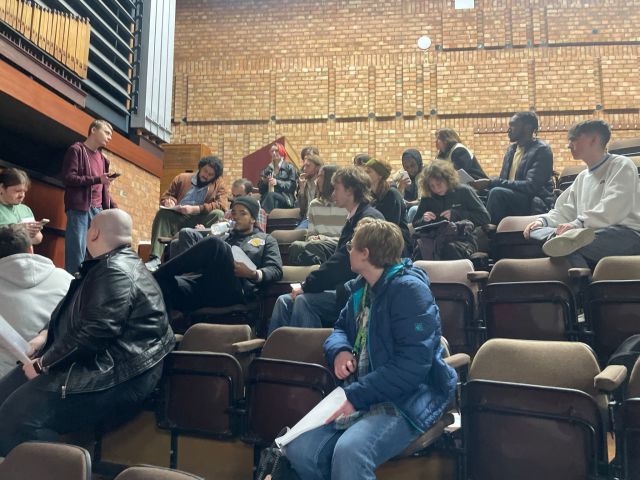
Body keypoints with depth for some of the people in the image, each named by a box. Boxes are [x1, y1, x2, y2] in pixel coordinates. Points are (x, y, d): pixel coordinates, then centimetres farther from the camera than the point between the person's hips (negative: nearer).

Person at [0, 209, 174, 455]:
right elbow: (74, 315, 26)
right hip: (100, 362, 11)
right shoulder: (113, 265, 17)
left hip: (116, 376, -11)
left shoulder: (115, 271, -19)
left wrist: (43, 363, -14)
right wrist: (45, 336, 9)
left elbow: (95, 333, -26)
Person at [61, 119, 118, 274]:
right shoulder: (76, 150, 2)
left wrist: (114, 208, 10)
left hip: (97, 210, 6)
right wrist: (97, 179, -14)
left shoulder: (102, 158, 21)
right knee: (76, 253, -7)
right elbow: (68, 178, -9)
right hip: (79, 209, -6)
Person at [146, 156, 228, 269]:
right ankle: (155, 258, -34)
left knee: (218, 214, -28)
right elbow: (165, 196, 20)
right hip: (177, 218, 2)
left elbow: (222, 205, -7)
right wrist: (169, 201, -8)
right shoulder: (182, 178, 15)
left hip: (199, 220, -2)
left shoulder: (219, 184, 8)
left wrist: (194, 209, -17)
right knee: (162, 213, -26)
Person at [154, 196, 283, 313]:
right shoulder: (223, 237, 37)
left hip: (235, 290, -4)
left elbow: (276, 270, 10)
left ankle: (157, 276, -21)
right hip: (204, 283, 4)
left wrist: (253, 274, -10)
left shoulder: (266, 240, 25)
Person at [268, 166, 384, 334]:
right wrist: (309, 284, 1)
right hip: (345, 289, 9)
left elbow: (344, 261, -21)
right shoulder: (354, 218, 18)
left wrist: (307, 286, -17)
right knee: (284, 301, -3)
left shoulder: (369, 218, -13)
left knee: (304, 300, -26)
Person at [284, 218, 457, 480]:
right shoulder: (361, 287, 12)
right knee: (299, 450, -15)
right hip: (360, 395, 8)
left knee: (349, 453, -35)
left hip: (407, 401, -7)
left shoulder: (409, 290, -15)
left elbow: (412, 365, -22)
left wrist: (356, 396, -22)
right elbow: (341, 328, 25)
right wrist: (340, 350, 0)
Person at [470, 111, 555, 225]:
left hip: (536, 204, -7)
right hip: (510, 202, 7)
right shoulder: (512, 148, 16)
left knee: (497, 192, -30)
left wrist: (491, 183, -23)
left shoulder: (541, 150, -8)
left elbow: (531, 186, -19)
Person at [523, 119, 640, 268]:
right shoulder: (582, 177, 29)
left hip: (626, 234, -6)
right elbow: (565, 211, 22)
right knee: (536, 230, -22)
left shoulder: (621, 165, 5)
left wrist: (577, 224, -24)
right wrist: (543, 220, 1)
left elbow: (612, 210, -13)